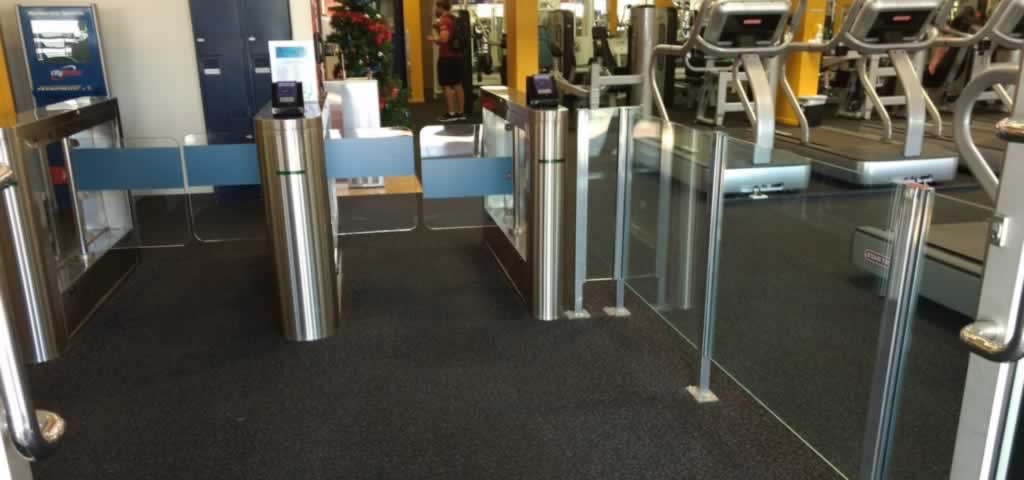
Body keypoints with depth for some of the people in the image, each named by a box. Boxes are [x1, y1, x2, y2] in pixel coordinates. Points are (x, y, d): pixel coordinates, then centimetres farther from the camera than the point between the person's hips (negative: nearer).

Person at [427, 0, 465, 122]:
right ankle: (460, 113, 12)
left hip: (446, 57, -9)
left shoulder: (444, 21, -14)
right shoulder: (454, 19, 14)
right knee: (457, 85, 10)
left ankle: (451, 113, -6)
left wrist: (433, 39, -9)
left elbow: (444, 39, -27)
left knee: (447, 85, -5)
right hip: (457, 56, 9)